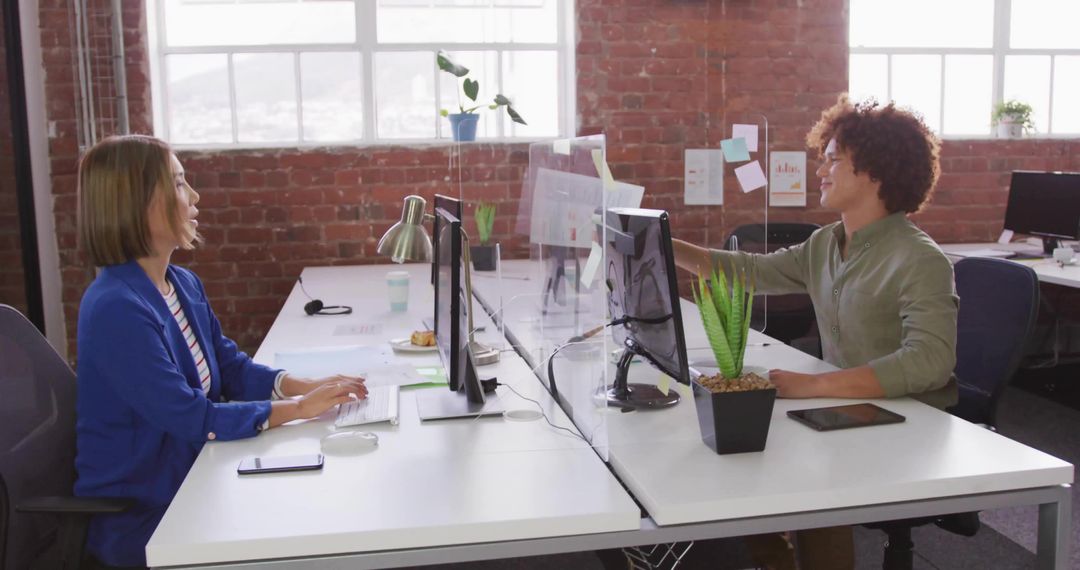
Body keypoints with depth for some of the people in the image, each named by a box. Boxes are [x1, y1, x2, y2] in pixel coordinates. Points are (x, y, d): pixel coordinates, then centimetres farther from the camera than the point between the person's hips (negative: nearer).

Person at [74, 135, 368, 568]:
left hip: (190, 480, 7)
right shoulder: (115, 308, -25)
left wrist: (306, 385, -10)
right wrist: (298, 408, -22)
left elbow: (232, 369, 6)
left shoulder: (184, 284, 3)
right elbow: (191, 417, -26)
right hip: (137, 518, -7)